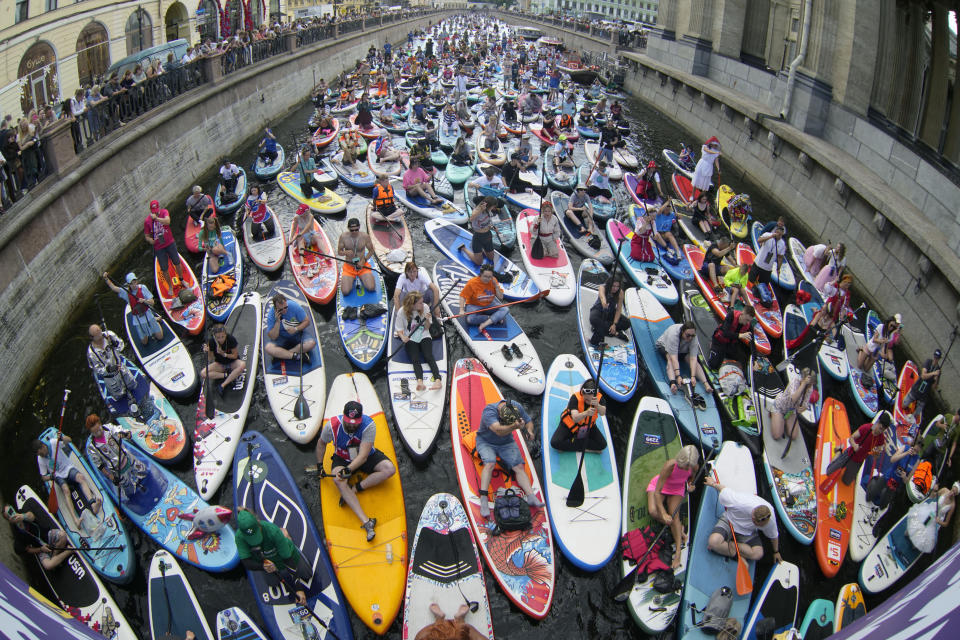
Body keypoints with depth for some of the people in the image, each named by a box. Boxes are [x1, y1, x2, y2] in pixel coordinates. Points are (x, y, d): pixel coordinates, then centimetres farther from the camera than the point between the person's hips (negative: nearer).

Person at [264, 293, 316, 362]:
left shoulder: (294, 306, -19)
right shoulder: (271, 315, -18)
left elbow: (307, 321, -10)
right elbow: (273, 337, -19)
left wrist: (296, 329, -26)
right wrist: (277, 321, -29)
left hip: (298, 333, 1)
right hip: (282, 338, 0)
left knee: (311, 343, -30)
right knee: (268, 348, -29)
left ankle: (281, 355, -20)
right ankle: (298, 356, -26)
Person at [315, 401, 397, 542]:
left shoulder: (369, 425, -28)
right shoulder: (332, 425, -22)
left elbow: (363, 456, -30)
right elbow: (321, 443, 1)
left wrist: (348, 470, -43)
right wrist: (319, 465, 3)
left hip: (367, 456, 0)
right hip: (342, 458, 0)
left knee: (390, 469, -24)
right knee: (338, 480, -33)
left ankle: (354, 488, -24)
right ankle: (366, 522, -40)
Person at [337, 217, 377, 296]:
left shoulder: (365, 237, -8)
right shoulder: (343, 237, -8)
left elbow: (371, 251, 3)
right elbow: (339, 252, 2)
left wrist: (364, 260, -13)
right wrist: (346, 252, -22)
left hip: (362, 266, 0)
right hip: (348, 267, 0)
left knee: (371, 288, -20)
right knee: (345, 292, -19)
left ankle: (361, 277, 16)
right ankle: (352, 279, 17)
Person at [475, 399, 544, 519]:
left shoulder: (517, 407, -14)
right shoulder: (489, 411, -31)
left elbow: (528, 421, 1)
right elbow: (498, 430, -45)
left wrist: (529, 431, -21)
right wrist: (514, 427, -62)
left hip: (507, 442, 4)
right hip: (486, 442, -4)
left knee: (519, 466, -15)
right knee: (490, 463, -30)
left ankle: (531, 497, -22)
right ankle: (483, 499, -34)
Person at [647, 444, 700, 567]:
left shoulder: (694, 467, -26)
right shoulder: (669, 465, -39)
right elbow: (657, 492, -37)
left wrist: (690, 486, -21)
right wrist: (664, 513, -44)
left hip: (677, 489, 2)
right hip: (658, 485, -2)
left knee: (674, 514, -20)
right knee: (653, 512, -25)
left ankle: (678, 552, -19)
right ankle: (680, 529, -4)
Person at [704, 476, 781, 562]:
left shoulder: (770, 519, -27)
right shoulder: (741, 503, -40)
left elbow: (774, 536, -4)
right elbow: (724, 490, -21)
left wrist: (776, 552, 12)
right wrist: (713, 483, -1)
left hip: (748, 533, 4)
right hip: (728, 522, -4)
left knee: (758, 554, -22)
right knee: (713, 541, -33)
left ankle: (729, 545, -12)